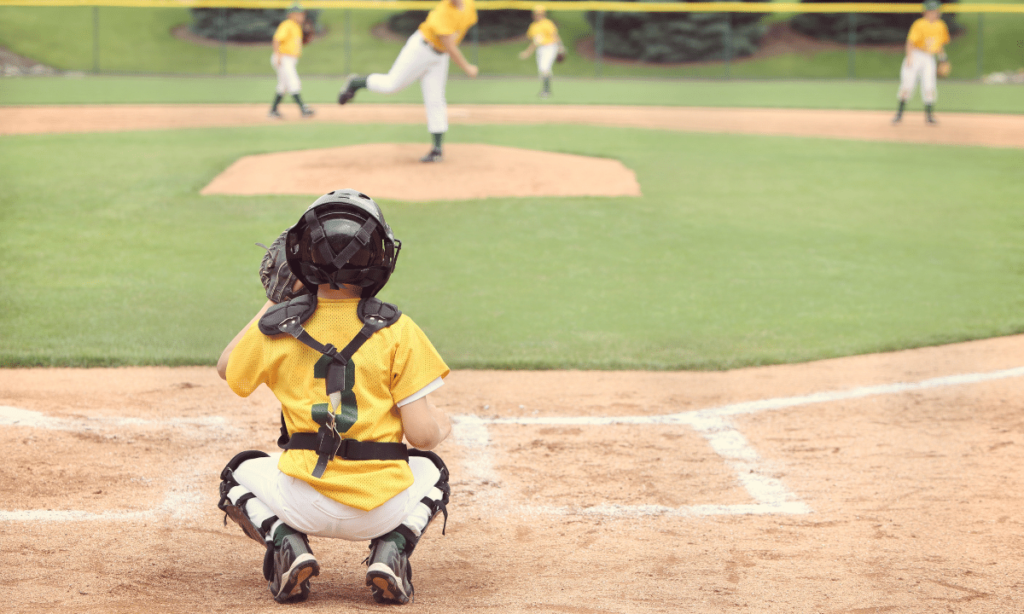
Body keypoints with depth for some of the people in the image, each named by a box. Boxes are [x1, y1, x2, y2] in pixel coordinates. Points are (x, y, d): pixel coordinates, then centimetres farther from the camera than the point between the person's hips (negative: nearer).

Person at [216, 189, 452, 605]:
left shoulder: (276, 326, -1)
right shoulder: (397, 330, -5)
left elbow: (227, 368, 22)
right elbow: (423, 433, -7)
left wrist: (274, 302, 27)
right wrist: (442, 425, 17)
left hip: (305, 505, 0)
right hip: (382, 508, 0)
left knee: (239, 474, 31)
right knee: (429, 468, 34)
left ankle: (286, 546, 1)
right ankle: (391, 551, 4)